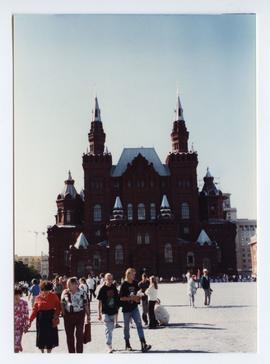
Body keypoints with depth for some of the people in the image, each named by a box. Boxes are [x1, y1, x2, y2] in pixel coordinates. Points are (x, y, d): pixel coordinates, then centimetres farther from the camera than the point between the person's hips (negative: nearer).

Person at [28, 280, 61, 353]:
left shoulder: (54, 296, -3)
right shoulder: (38, 297, 0)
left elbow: (58, 307, -4)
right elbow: (35, 309, 0)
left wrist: (56, 316, -18)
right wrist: (30, 320, -6)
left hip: (51, 318, -1)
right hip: (41, 318, 1)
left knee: (50, 335, 2)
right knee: (41, 336, 6)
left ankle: (49, 351, 16)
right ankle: (42, 352, 24)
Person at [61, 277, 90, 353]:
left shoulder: (82, 293, -4)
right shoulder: (65, 292, 3)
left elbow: (86, 305, 1)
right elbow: (62, 304, 8)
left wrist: (88, 316, 0)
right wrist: (63, 313, -3)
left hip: (79, 315, -3)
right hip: (68, 315, 3)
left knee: (79, 335, -4)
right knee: (69, 335, 10)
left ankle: (79, 352, 3)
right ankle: (71, 352, 22)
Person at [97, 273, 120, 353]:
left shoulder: (114, 287, 3)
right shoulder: (102, 289, -9)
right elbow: (100, 302, -6)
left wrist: (117, 309, 12)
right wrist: (99, 314, -7)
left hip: (113, 311, 5)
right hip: (106, 312, -5)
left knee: (111, 328, 15)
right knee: (108, 329, -7)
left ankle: (109, 344, 31)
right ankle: (109, 347, -4)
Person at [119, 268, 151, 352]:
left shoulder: (135, 283, 4)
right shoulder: (124, 285, -11)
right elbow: (121, 298, -14)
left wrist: (138, 298, -3)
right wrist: (131, 298, -20)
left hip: (135, 308, 4)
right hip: (126, 309, -4)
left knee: (139, 325, -7)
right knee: (126, 327, 9)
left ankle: (143, 345, -13)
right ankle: (127, 345, 23)